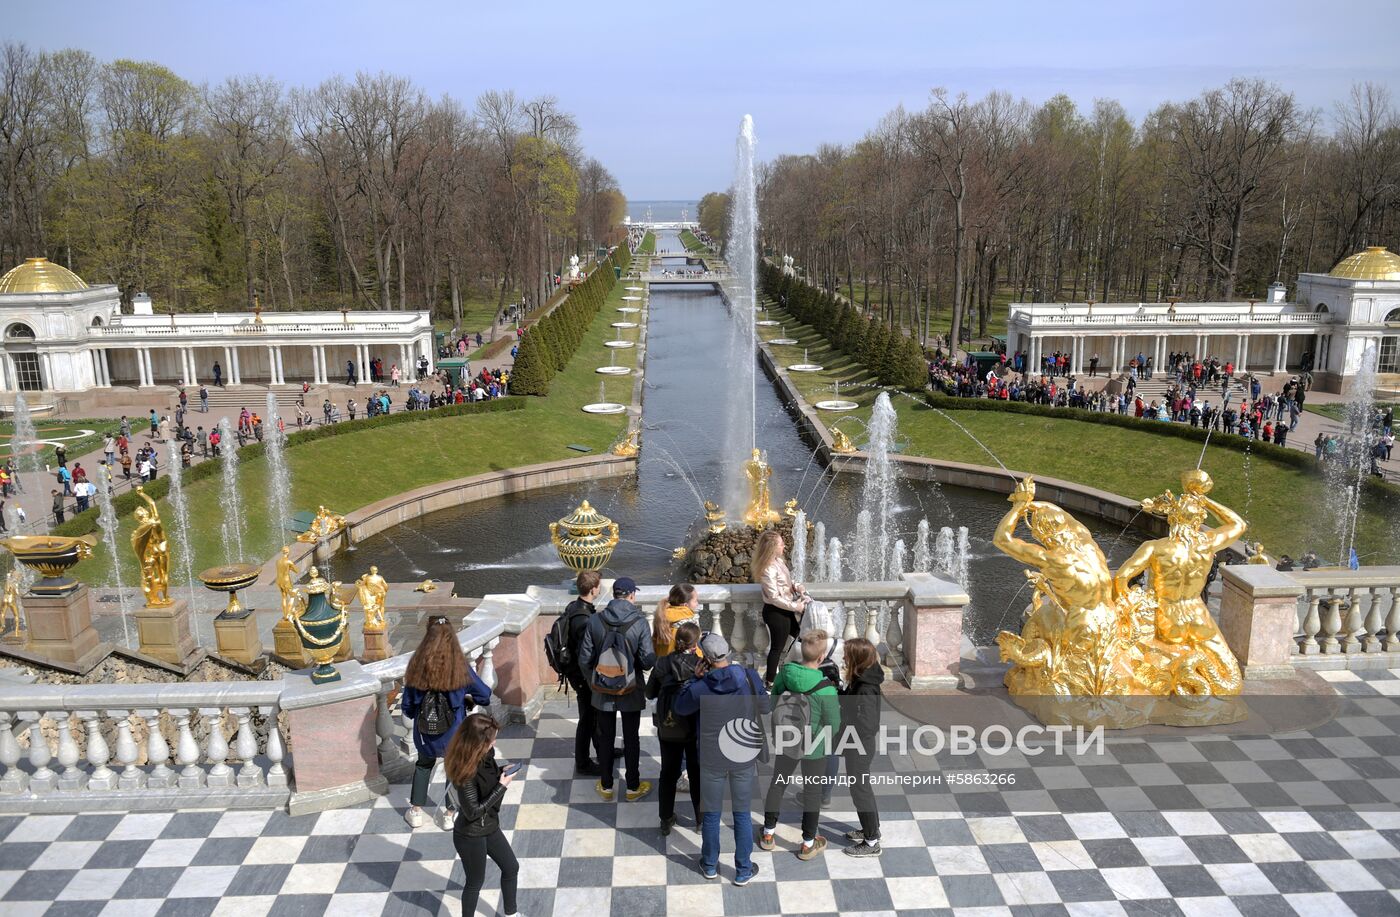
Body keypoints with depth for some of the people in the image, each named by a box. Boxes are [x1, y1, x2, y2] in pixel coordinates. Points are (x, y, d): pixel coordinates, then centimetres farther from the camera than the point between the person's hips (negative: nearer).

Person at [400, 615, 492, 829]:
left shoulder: (417, 667, -14)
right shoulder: (461, 668, -18)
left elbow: (408, 706, -4)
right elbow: (485, 696, -8)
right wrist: (466, 699, 12)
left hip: (425, 733, 2)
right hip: (454, 732, -2)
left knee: (424, 765, 29)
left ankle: (415, 811, 34)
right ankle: (448, 815, 30)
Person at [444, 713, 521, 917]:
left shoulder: (484, 756, -10)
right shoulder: (466, 771, -33)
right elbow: (473, 811, -28)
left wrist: (501, 772, -9)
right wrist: (501, 786, -25)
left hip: (490, 827, 8)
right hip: (470, 835, -8)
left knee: (511, 867, 22)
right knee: (476, 881, 15)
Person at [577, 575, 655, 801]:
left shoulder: (595, 620, -10)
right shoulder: (639, 622, -16)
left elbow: (584, 659, -5)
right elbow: (648, 661, -15)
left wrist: (593, 683, 12)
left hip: (603, 692, 2)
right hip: (631, 692, -2)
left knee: (605, 738, 17)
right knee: (631, 739, 14)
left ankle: (606, 787, 29)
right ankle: (633, 787, 26)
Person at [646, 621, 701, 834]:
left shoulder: (662, 663, -11)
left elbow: (650, 693, 0)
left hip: (667, 729, 2)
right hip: (696, 728, -2)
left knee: (668, 773, 18)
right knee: (697, 773, 17)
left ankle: (666, 820, 28)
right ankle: (702, 818, 30)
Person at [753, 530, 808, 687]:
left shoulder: (778, 561, 2)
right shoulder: (768, 570, -26)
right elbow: (774, 598, -25)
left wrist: (796, 586, -3)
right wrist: (795, 607, -18)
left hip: (785, 610, 9)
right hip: (776, 612, -9)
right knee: (778, 646, 6)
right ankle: (770, 681, 23)